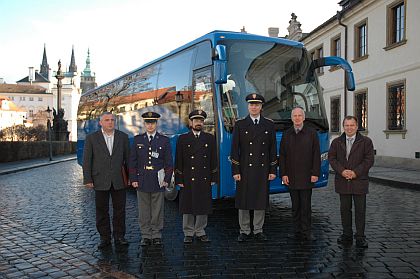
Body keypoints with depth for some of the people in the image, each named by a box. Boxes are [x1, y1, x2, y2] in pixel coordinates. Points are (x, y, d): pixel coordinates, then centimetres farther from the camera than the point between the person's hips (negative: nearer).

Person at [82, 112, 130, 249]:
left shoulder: (123, 137, 4)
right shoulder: (91, 138, 0)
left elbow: (127, 158, 7)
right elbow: (86, 160, 0)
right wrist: (87, 180, -5)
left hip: (119, 181, 1)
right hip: (100, 181, -1)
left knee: (119, 209, 5)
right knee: (102, 211, 6)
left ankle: (119, 236, 17)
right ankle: (104, 238, 17)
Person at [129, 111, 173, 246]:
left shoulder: (164, 140, 4)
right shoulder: (137, 139, 7)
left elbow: (169, 162, 3)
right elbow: (132, 161, 6)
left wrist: (167, 179, -3)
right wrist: (133, 179, 0)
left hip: (158, 181, -1)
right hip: (142, 181, 1)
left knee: (158, 210, 5)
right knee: (143, 211, 6)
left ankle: (156, 235, 16)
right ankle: (146, 236, 16)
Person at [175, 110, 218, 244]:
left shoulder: (210, 138, 9)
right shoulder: (183, 139, 4)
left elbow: (213, 160, 8)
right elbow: (178, 161, 2)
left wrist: (213, 178, 3)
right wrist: (179, 179, -4)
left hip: (204, 180, 2)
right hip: (188, 179, -1)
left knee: (203, 207, 6)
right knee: (187, 207, 4)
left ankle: (200, 232, 20)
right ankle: (188, 233, 17)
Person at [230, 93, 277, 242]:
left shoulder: (269, 125, 7)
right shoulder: (240, 125, 2)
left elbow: (273, 149, 7)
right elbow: (234, 149, -1)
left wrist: (273, 170, 2)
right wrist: (235, 171, -7)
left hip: (263, 169, 1)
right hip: (245, 169, -1)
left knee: (261, 201, 6)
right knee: (243, 201, 3)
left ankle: (258, 231, 19)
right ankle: (244, 231, 16)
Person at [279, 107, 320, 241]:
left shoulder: (312, 133, 3)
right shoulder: (286, 134, 9)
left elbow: (316, 155, 0)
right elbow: (282, 156, 7)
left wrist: (315, 173, -7)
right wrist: (283, 174, -1)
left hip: (306, 177, -2)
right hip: (291, 177, 2)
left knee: (306, 205, 1)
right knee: (295, 206, 7)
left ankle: (306, 232, 9)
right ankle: (298, 231, 15)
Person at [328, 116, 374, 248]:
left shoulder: (366, 141, 0)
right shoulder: (336, 142, 8)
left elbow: (369, 160, -5)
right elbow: (332, 158, 4)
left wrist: (356, 172, -13)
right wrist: (342, 171, -11)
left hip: (359, 181, -2)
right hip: (342, 181, 2)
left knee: (360, 210, 3)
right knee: (345, 209, 9)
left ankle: (360, 237, 12)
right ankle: (347, 235, 19)